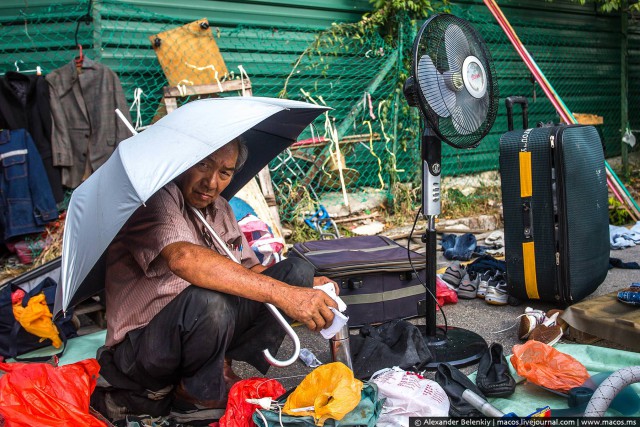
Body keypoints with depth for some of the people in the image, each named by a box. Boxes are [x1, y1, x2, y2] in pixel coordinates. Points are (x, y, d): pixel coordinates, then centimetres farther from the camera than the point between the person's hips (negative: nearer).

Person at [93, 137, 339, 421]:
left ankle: (221, 370, -8)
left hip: (206, 331, 7)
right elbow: (183, 258, -37)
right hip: (140, 352, -7)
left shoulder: (221, 209, 10)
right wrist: (281, 294, -41)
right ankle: (198, 393, -9)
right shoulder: (156, 198, -17)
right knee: (206, 301, -40)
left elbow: (250, 269, 15)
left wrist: (304, 285, -4)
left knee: (298, 271, -3)